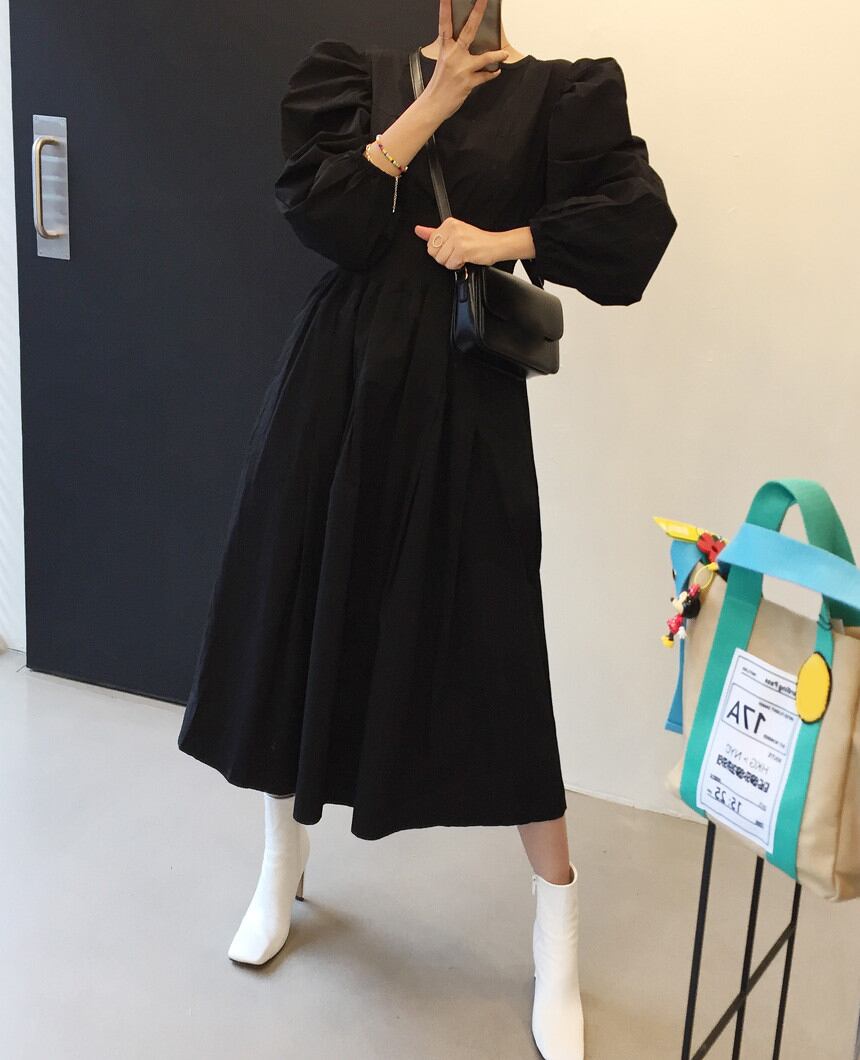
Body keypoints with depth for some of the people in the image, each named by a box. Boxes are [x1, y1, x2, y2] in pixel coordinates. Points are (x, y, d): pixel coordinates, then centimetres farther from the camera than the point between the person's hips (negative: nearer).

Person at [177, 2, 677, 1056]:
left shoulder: (564, 91, 2)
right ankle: (283, 864, 34)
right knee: (302, 609, 9)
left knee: (492, 643, -2)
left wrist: (502, 238, -12)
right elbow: (321, 216, -6)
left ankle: (557, 935, 15)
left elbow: (639, 215, -8)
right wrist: (432, 105, -8)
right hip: (341, 378, 3)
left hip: (464, 399, -3)